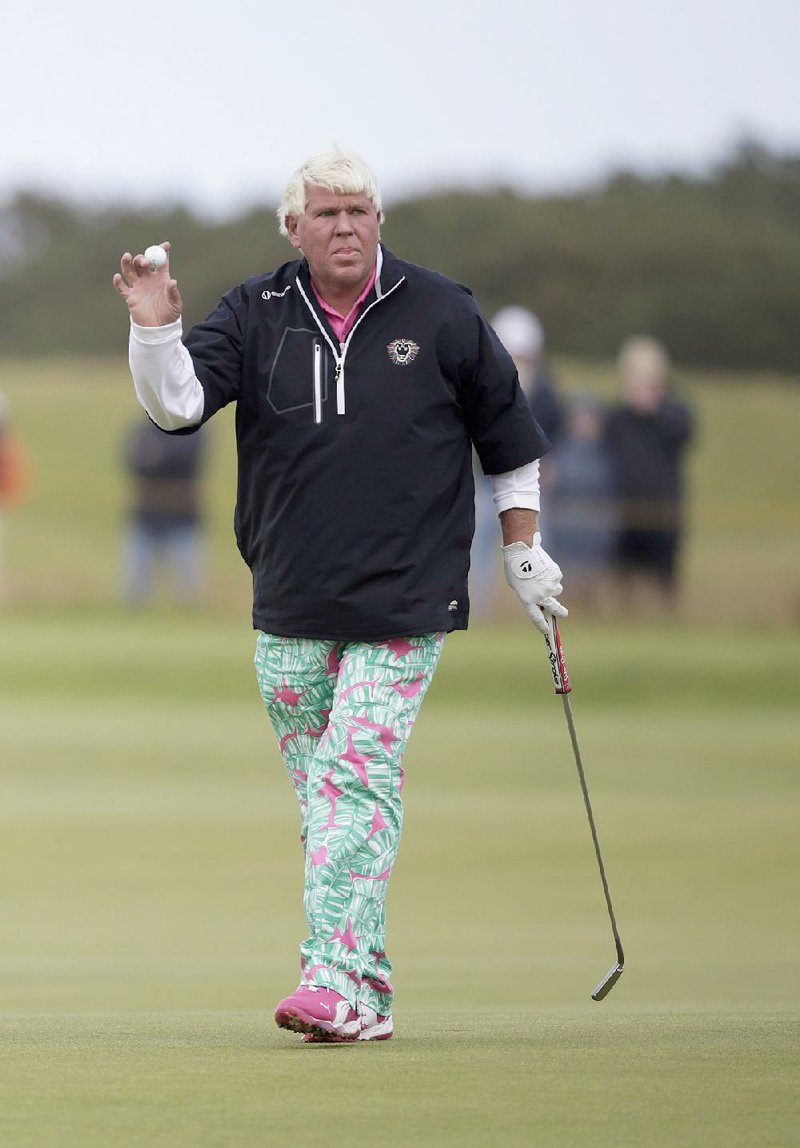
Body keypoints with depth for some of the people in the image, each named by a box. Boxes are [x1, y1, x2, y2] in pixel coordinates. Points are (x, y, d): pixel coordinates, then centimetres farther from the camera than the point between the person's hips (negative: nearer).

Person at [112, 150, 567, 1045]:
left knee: (357, 779, -15)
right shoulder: (254, 317, 3)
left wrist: (524, 551, 14)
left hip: (405, 604, -3)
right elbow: (177, 402, -9)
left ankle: (337, 982, -20)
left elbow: (507, 434, 11)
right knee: (320, 795, 6)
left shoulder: (439, 315, 0)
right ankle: (368, 993, 13)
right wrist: (155, 331, -27)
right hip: (289, 609, 3)